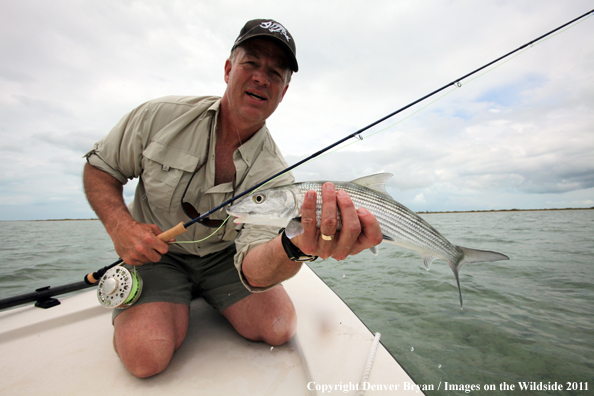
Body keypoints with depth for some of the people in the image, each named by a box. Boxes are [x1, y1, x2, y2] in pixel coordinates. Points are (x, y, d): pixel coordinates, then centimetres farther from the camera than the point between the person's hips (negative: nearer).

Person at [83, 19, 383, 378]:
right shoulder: (162, 116, -14)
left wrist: (296, 247, -52)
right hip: (154, 252, 0)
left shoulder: (273, 175, -19)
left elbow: (253, 269, -29)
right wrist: (121, 227, -18)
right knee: (147, 355, -22)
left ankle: (205, 299, 15)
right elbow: (99, 167, 0)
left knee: (279, 328, -14)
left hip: (223, 255, 1)